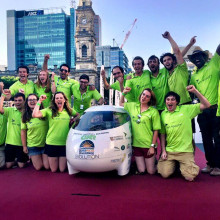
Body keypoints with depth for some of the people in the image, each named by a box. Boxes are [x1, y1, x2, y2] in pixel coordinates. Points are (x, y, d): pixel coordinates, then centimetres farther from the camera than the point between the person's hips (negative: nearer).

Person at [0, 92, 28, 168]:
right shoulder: (10, 110, 1)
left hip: (22, 144, -2)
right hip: (10, 143, 2)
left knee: (21, 165, 4)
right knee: (8, 165, 8)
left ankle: (26, 159, 34)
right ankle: (14, 161, 38)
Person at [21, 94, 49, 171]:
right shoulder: (25, 116, -1)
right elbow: (23, 131, 2)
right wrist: (24, 146, 2)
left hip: (45, 144, 0)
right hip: (32, 145, 0)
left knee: (47, 166, 0)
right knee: (38, 167, 4)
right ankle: (31, 158, 34)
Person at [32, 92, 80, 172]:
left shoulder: (69, 110, 5)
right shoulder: (49, 111, -3)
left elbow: (78, 115, 22)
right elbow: (34, 115, -15)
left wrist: (75, 119, 1)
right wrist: (39, 101, -13)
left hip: (65, 143, 1)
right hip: (52, 143, -1)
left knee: (62, 170, 7)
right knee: (53, 170, 12)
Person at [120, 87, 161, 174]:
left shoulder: (154, 111, -7)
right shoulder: (133, 106, 5)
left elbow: (156, 130, -7)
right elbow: (121, 104, 22)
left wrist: (152, 146, -10)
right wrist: (123, 93, 7)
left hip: (148, 145, -3)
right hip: (136, 144, 3)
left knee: (151, 171, 8)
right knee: (141, 171, 9)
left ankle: (154, 160, 36)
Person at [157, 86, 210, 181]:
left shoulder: (186, 109, -3)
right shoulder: (163, 114, 5)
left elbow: (206, 105, -8)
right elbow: (162, 134, 9)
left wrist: (195, 91, -18)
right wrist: (163, 151, 3)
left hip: (185, 150, -2)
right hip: (169, 151, 2)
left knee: (190, 177, -8)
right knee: (165, 174, -8)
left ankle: (192, 166, 25)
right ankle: (173, 164, 24)